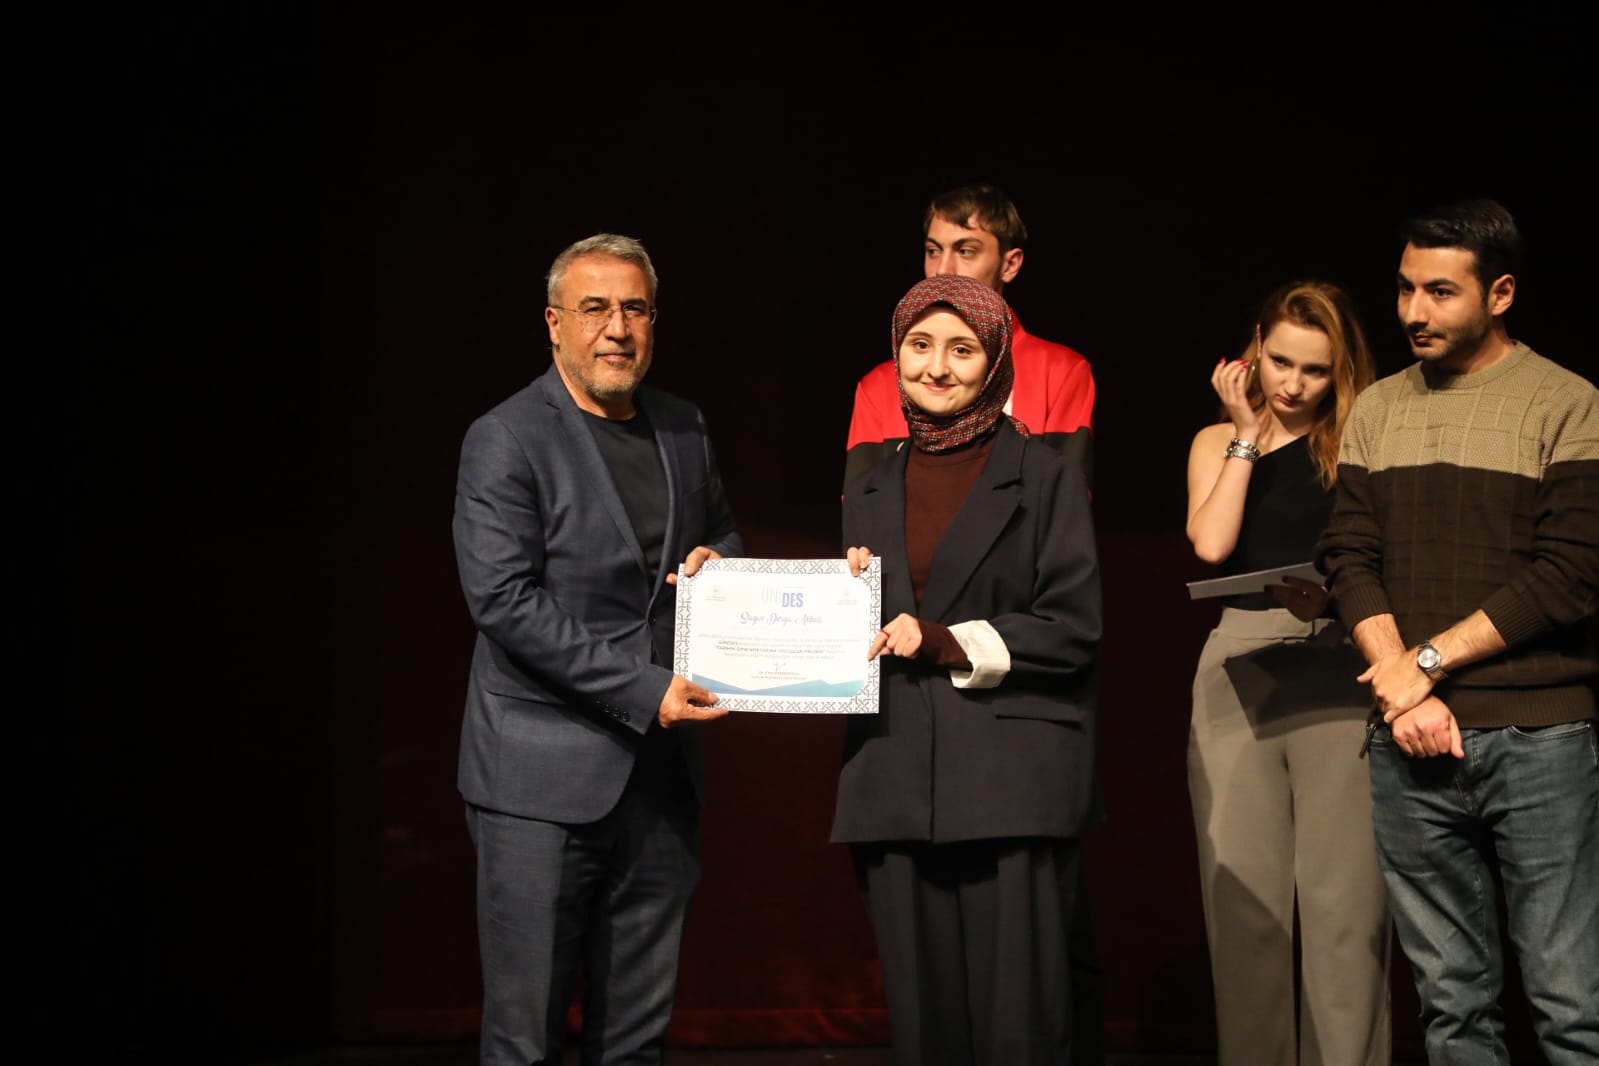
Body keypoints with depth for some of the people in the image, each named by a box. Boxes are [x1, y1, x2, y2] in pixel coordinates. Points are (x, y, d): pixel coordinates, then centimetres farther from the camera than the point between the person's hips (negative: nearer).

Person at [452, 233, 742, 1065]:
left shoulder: (682, 428, 11)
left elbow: (722, 533, 27)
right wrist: (644, 690, -20)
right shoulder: (506, 441, -8)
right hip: (543, 775, -6)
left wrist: (716, 559, 1)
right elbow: (503, 601, -16)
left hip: (658, 769, 6)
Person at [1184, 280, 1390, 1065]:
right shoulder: (1217, 442, 15)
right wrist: (1248, 432, 3)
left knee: (1343, 903, -9)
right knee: (1244, 900, 0)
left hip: (1340, 671, -2)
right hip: (1240, 668, 2)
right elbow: (1212, 543, -2)